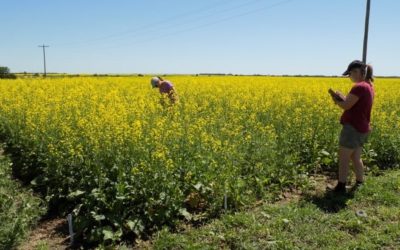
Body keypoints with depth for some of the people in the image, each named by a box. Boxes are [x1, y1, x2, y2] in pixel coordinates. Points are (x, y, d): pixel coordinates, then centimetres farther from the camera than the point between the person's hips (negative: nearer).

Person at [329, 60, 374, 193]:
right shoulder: (369, 86, 11)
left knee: (343, 158, 0)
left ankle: (341, 187, 8)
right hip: (362, 128, 10)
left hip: (353, 128, -10)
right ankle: (359, 184, 27)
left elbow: (346, 106, -19)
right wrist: (342, 97, 5)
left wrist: (336, 100, -1)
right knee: (355, 157, 18)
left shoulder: (359, 87, -21)